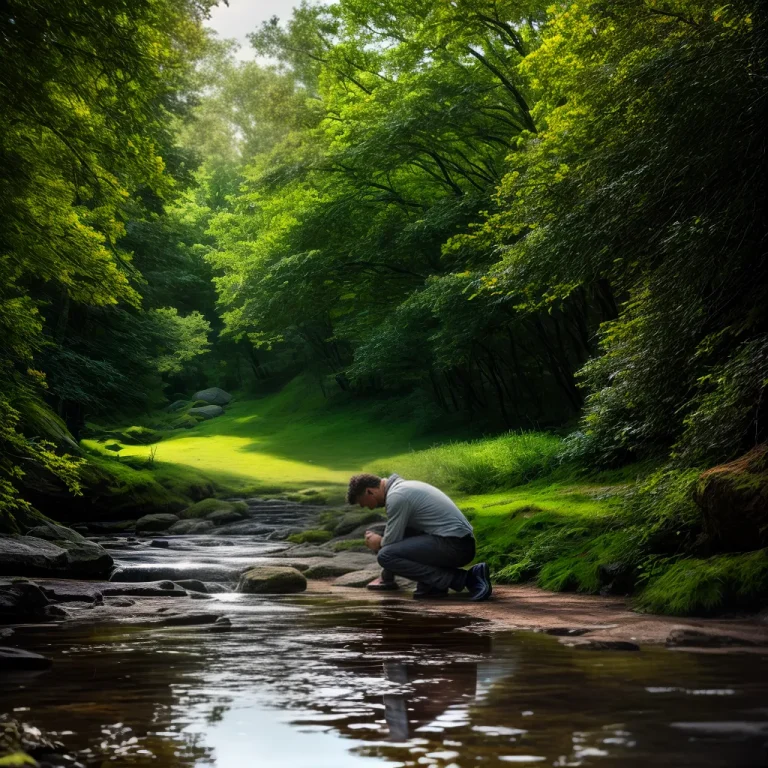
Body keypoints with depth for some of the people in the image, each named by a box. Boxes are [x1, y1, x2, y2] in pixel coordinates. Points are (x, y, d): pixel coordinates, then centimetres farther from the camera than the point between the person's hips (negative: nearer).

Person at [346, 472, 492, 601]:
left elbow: (392, 542, -8)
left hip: (454, 545, -10)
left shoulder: (396, 496, -12)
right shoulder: (401, 487, 20)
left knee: (386, 556, -18)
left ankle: (460, 579, -16)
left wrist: (378, 543, 13)